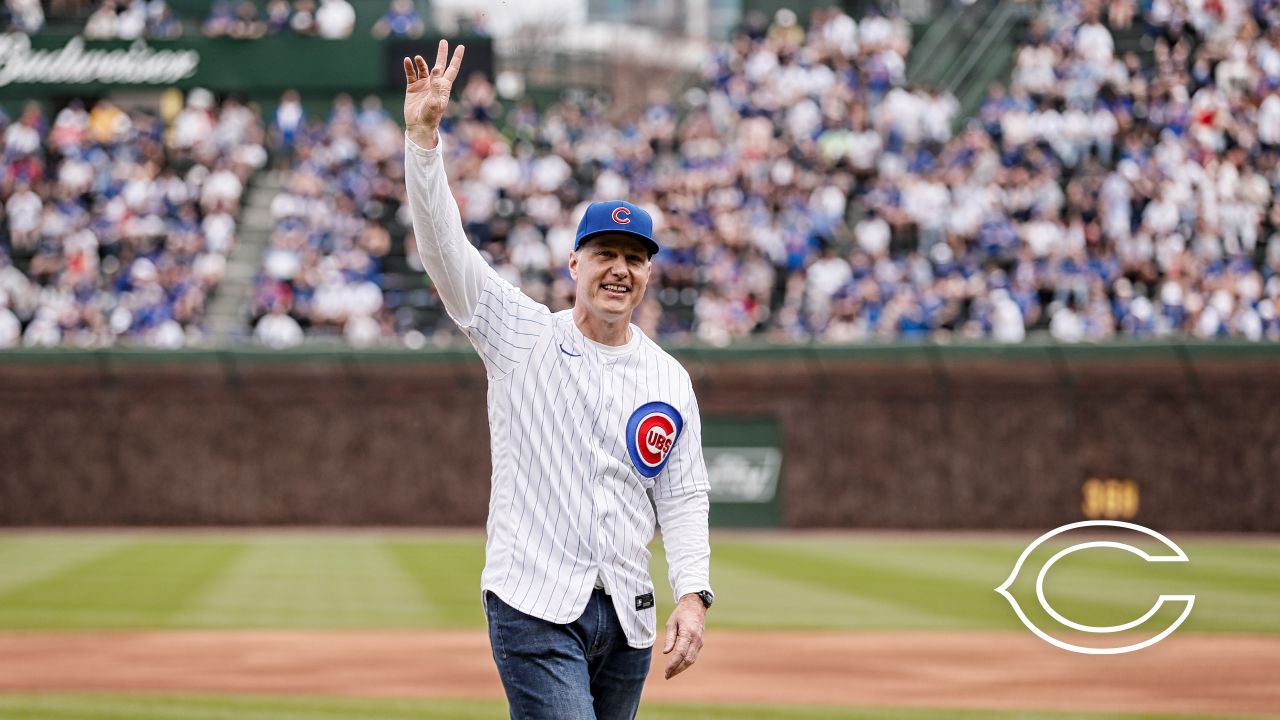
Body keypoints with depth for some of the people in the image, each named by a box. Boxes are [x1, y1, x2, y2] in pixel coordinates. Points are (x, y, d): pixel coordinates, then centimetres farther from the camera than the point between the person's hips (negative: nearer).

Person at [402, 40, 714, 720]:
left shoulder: (670, 380, 11)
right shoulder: (523, 337, 1)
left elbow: (683, 497, 11)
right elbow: (445, 248, -9)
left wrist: (692, 595, -4)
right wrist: (423, 136, -21)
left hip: (626, 614, 5)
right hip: (534, 606, -5)